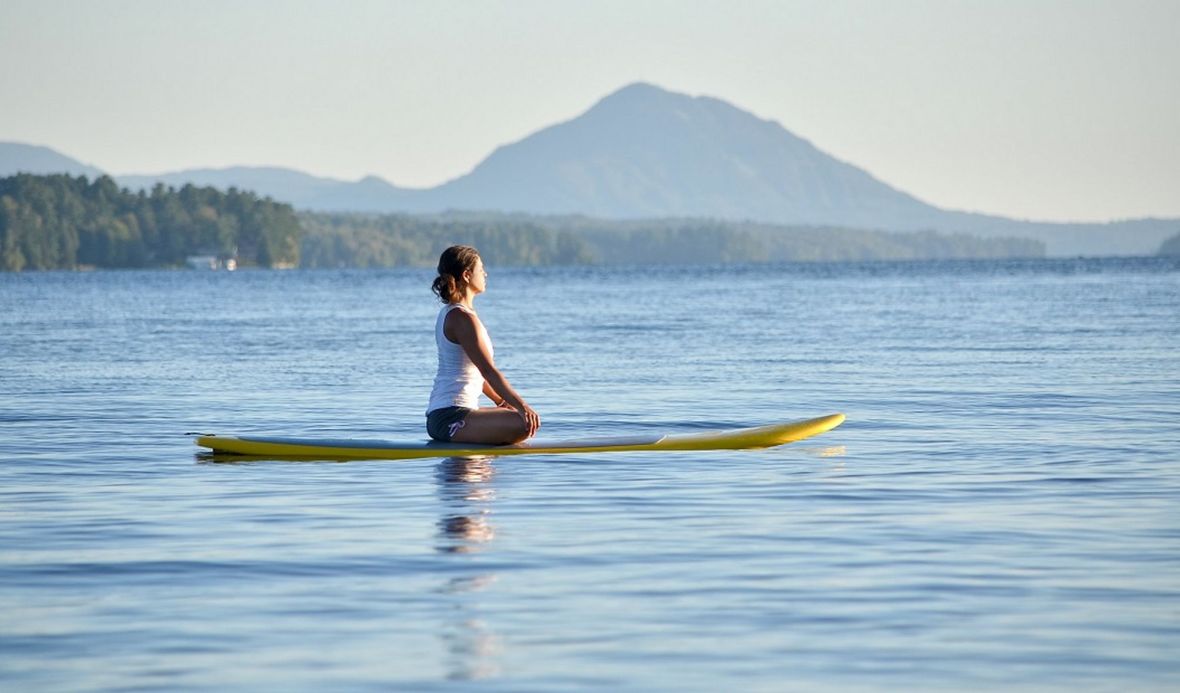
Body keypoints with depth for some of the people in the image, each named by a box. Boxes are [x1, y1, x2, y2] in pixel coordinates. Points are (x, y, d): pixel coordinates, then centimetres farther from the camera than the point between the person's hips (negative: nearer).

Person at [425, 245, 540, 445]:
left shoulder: (448, 314, 18)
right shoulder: (463, 318, -14)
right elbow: (488, 370, -20)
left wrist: (499, 400, 26)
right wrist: (521, 405, -22)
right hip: (450, 418, -11)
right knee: (525, 424, -26)